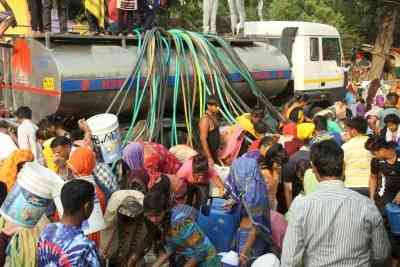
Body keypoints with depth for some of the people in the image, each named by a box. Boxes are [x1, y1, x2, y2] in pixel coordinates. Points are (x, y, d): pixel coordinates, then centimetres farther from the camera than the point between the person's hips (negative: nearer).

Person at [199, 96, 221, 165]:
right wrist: (209, 158, -23)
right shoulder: (205, 120, -21)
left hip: (214, 152, 9)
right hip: (208, 153, -9)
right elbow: (203, 140, -23)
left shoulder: (214, 116, 6)